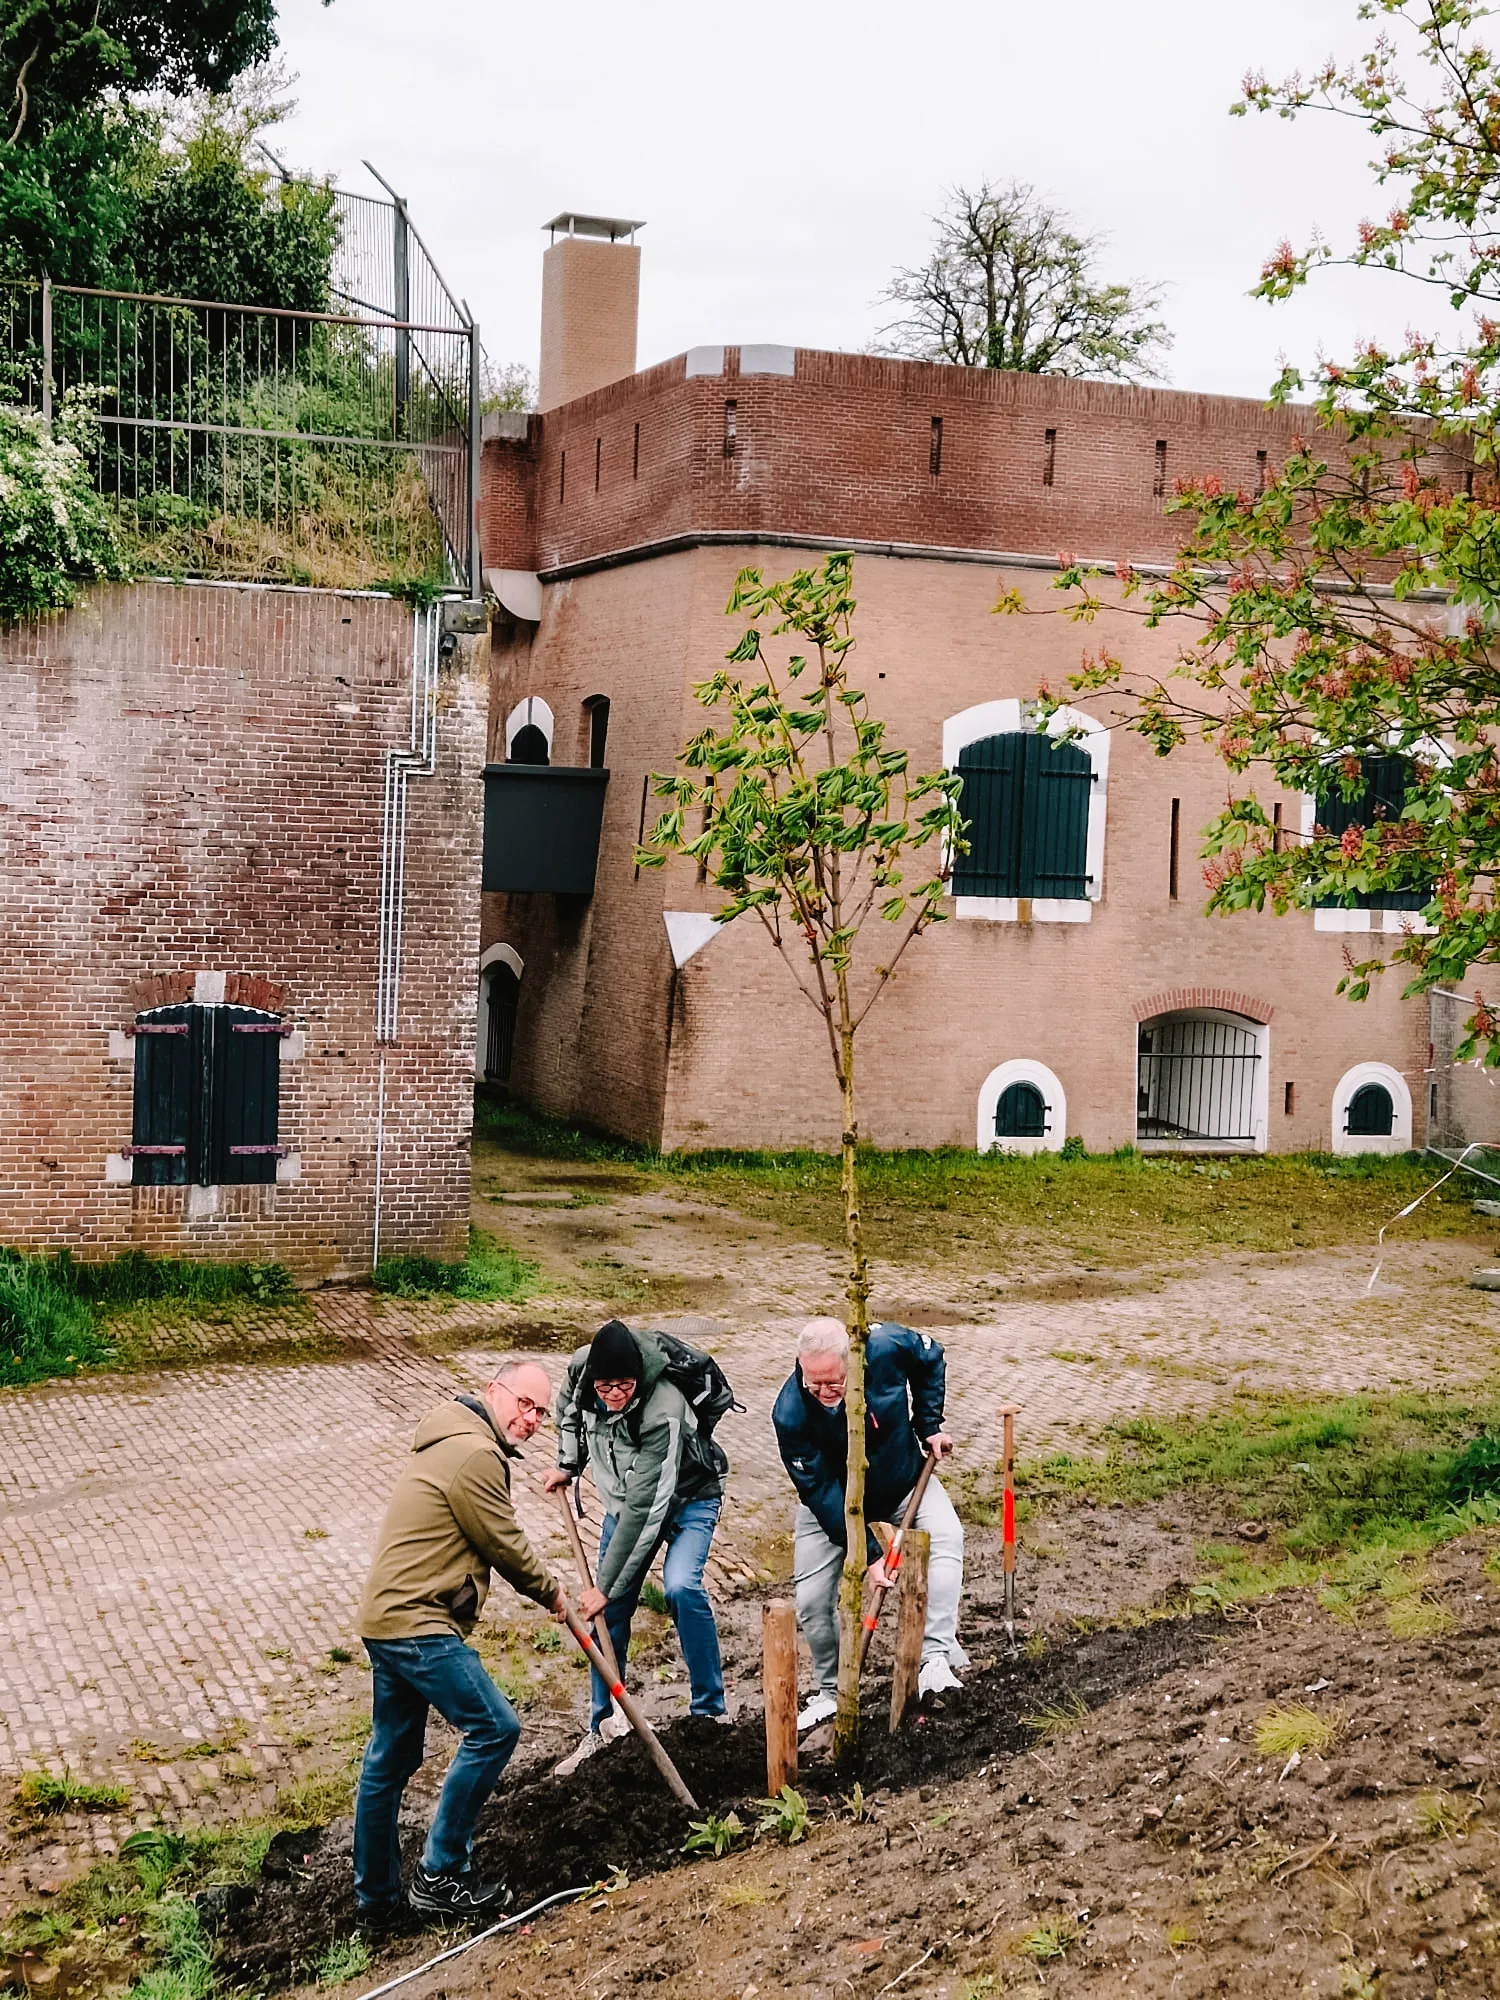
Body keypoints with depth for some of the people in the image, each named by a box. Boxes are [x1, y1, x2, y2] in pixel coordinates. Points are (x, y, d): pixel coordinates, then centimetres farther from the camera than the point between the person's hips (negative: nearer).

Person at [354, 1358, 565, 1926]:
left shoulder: (457, 1441, 18)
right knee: (494, 1729, -7)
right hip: (418, 1626, -11)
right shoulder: (474, 1455, -17)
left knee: (390, 1758, 16)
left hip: (388, 1620, 11)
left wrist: (541, 1585, 25)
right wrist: (550, 1592, 6)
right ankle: (440, 1875, -1)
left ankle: (376, 1896, 26)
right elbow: (504, 1544, -10)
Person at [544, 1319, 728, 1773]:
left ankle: (710, 1709, -14)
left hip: (687, 1498, -5)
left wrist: (605, 1585, -33)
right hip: (626, 1498, 5)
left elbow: (645, 1507, -37)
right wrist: (567, 1464, -2)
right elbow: (569, 1403, 7)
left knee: (680, 1586, -28)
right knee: (611, 1612, 3)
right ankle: (603, 1728, 17)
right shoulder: (582, 1366, -22)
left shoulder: (664, 1411, -40)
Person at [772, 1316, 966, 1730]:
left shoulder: (885, 1346, -33)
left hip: (902, 1476, 1)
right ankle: (831, 1692, 18)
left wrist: (929, 1424, -10)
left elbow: (931, 1359, -7)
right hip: (831, 1497, -1)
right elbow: (821, 1492, -28)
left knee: (946, 1536, -25)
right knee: (812, 1599, -6)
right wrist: (867, 1554, -29)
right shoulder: (790, 1414, -36)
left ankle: (937, 1656, -28)